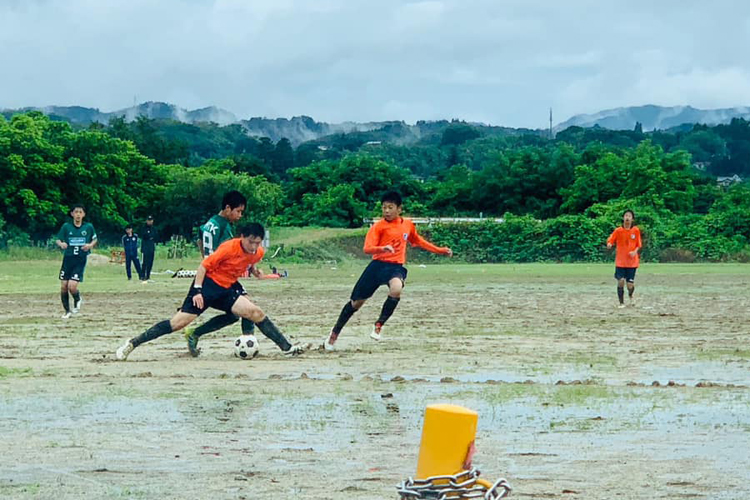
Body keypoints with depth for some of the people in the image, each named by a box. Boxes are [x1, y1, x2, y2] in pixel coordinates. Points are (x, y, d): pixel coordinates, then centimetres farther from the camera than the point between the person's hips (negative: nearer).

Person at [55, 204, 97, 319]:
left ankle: (77, 300, 20)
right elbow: (58, 240, 5)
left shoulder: (89, 227, 1)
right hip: (68, 259, 2)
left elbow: (95, 239, 14)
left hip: (80, 261, -2)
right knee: (63, 286, 0)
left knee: (72, 286, -15)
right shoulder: (66, 226, 0)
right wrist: (61, 244, -18)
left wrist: (91, 245, -8)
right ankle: (67, 311, 20)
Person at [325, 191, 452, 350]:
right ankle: (335, 332, 28)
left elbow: (418, 240, 30)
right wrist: (382, 248, -36)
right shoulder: (379, 226, -4)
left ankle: (379, 325, -17)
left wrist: (439, 250, 30)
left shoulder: (408, 225, 10)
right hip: (378, 265, -1)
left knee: (396, 289, -35)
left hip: (396, 266, 1)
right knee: (356, 302, 7)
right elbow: (367, 248, -16)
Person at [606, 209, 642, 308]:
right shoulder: (618, 231, -2)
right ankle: (621, 303, 5)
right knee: (621, 281, -12)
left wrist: (635, 252, -12)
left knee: (630, 285, -1)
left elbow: (639, 245, 8)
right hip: (620, 262, 0)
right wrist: (609, 244, -27)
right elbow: (610, 241, -3)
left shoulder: (636, 230, 1)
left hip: (632, 262, 0)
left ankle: (630, 296, 35)